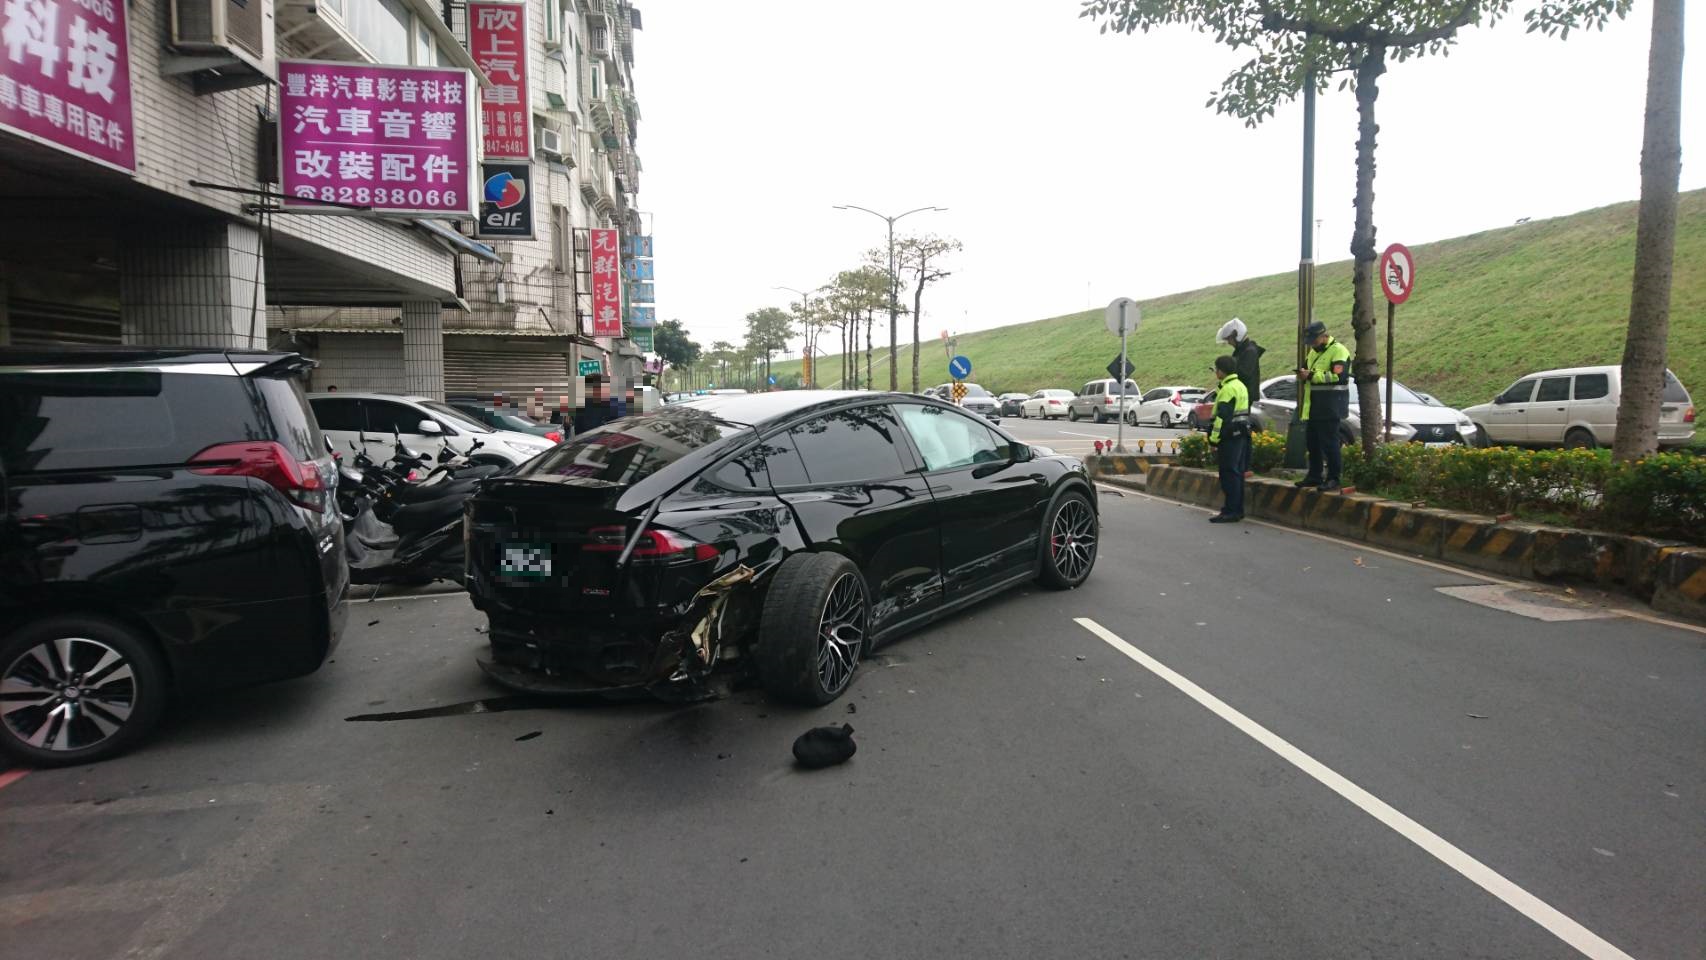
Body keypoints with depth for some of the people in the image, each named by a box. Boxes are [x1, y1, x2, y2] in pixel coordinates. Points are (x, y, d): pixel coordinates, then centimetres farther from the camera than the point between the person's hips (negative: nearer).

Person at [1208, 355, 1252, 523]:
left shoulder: (1228, 389, -16)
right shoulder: (1240, 386, 16)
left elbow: (1222, 417, -21)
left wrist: (1214, 439, -18)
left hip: (1230, 437, -10)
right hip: (1242, 435, 10)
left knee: (1229, 474, -8)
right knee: (1237, 473, 13)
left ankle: (1231, 511, -7)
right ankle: (1237, 509, 19)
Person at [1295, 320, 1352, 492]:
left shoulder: (1338, 351, -10)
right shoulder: (1313, 352, 18)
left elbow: (1337, 375, -22)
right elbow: (1308, 370, 27)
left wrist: (1311, 375, -22)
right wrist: (1303, 374, 2)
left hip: (1330, 407, -9)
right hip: (1313, 406, 9)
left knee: (1329, 443, -9)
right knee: (1313, 442, 13)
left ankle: (1333, 480, -4)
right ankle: (1314, 475, 23)